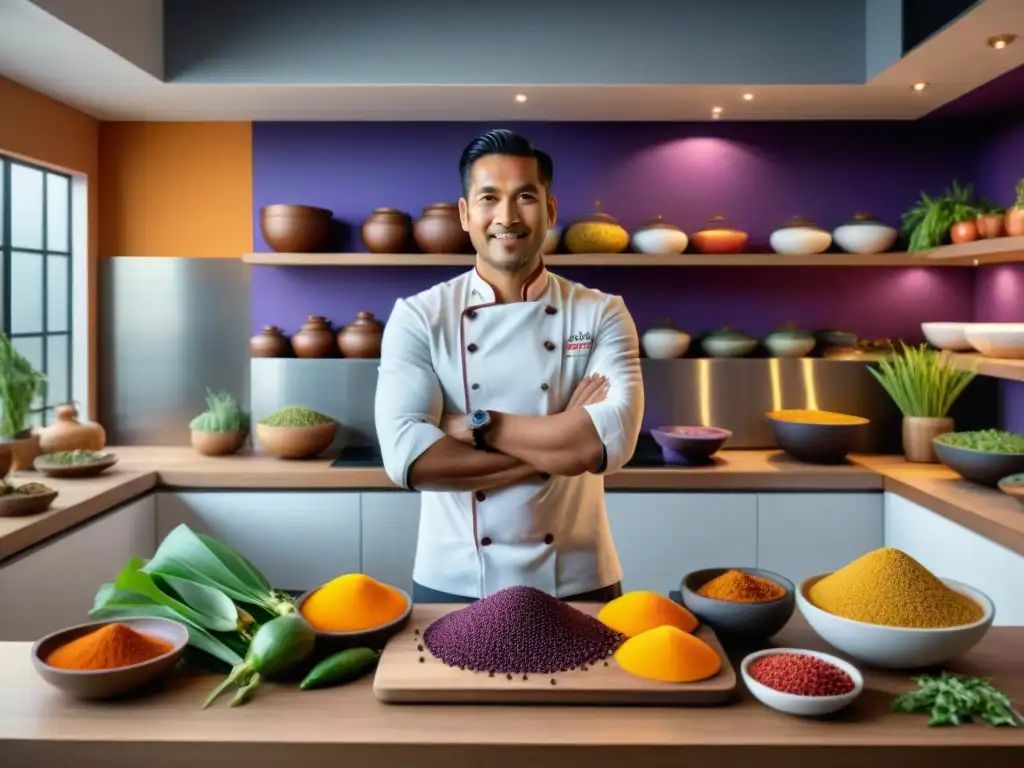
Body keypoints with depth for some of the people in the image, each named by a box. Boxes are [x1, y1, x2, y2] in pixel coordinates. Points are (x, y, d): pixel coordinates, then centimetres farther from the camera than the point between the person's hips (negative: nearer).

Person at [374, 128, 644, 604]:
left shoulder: (602, 315, -4)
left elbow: (611, 440, -20)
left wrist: (476, 425, -17)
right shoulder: (418, 317, -6)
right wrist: (560, 445, -18)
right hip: (452, 583, 0)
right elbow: (405, 455, -20)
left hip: (577, 583, 1)